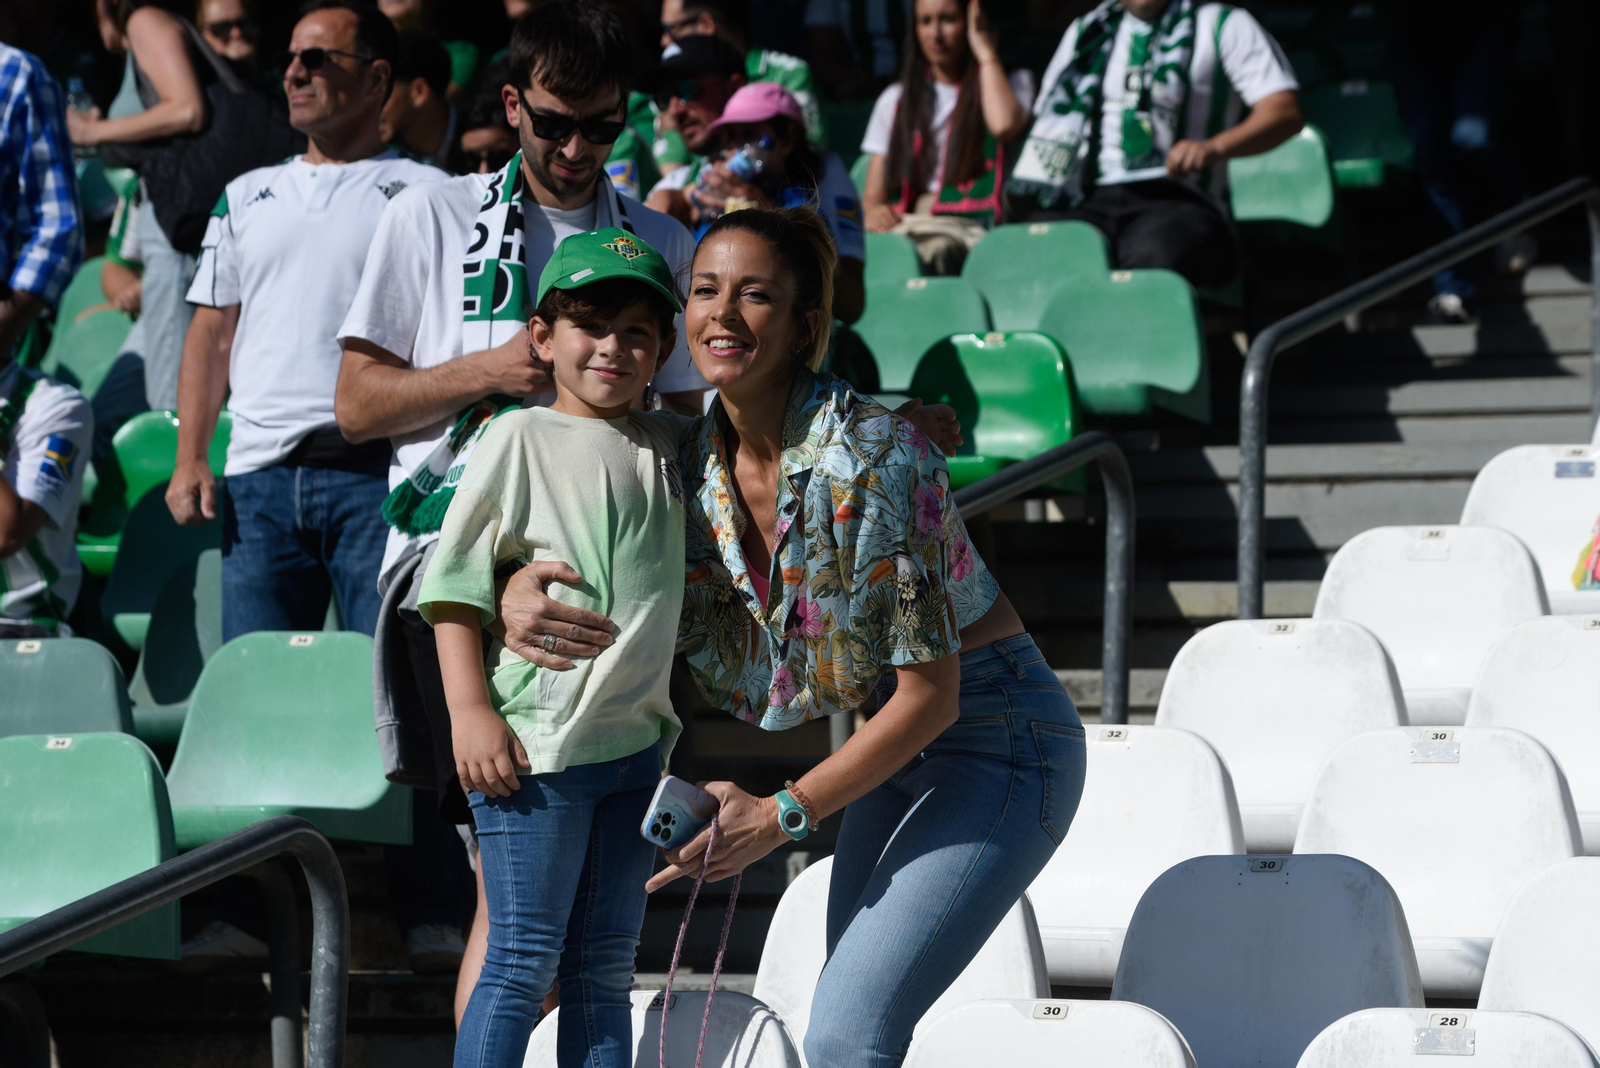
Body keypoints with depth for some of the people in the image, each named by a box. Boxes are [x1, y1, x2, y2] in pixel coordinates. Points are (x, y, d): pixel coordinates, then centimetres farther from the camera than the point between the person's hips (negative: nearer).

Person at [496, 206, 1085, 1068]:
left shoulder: (876, 456, -26)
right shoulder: (698, 462, -4)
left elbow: (930, 694, -23)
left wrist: (782, 815, -21)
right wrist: (520, 589, -11)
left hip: (1001, 744, -8)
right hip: (903, 748, 8)